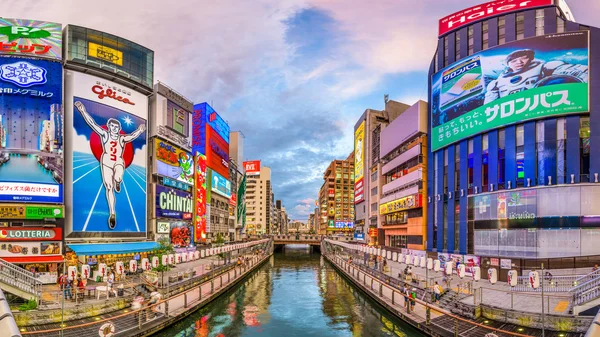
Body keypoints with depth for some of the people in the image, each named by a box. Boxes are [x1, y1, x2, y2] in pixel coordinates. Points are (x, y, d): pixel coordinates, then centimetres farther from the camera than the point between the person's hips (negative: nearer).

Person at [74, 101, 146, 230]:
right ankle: (112, 213, 3)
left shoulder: (122, 138, 5)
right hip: (106, 162, 1)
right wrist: (82, 110, -8)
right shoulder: (104, 134, 4)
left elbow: (133, 136, -11)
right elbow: (92, 123, -1)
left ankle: (117, 182, 9)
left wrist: (140, 129, -29)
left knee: (118, 179, -32)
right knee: (109, 188, -3)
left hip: (119, 162, 0)